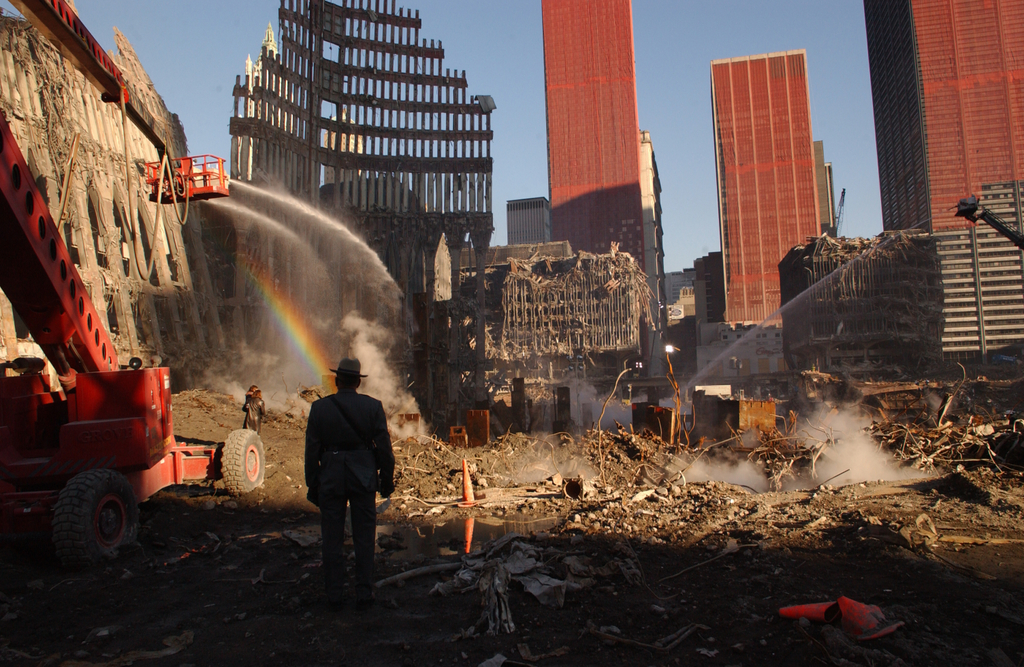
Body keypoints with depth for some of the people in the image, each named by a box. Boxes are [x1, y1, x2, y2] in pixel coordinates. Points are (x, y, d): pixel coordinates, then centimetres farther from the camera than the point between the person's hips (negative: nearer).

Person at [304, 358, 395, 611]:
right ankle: (364, 595, 14)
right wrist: (387, 479, 7)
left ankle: (335, 597, 16)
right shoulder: (373, 406, -4)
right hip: (364, 476, 0)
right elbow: (384, 447, -3)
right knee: (364, 539, 9)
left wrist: (312, 485, 6)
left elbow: (312, 450, -1)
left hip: (331, 478, 0)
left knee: (332, 540, 10)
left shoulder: (319, 407, -3)